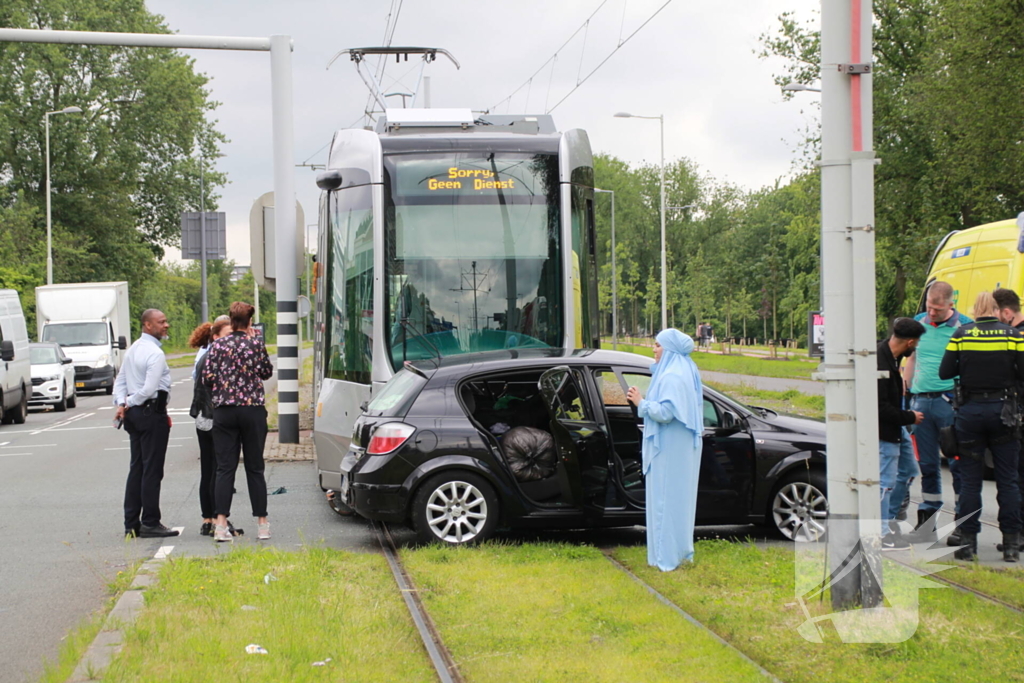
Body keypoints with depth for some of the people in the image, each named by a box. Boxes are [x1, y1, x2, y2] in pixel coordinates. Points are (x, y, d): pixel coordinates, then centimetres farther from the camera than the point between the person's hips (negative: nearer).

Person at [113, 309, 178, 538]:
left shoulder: (133, 349, 14)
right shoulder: (155, 354, -16)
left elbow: (120, 381, 14)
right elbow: (149, 389, -21)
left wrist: (121, 404, 0)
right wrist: (128, 404, -8)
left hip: (134, 413, 9)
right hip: (152, 413, -9)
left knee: (136, 468, 11)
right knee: (152, 469, -4)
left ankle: (131, 524, 14)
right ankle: (150, 523, -1)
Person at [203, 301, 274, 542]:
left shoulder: (218, 345, 1)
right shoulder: (255, 342, -3)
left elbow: (207, 377, -1)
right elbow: (267, 372, 8)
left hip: (224, 412, 1)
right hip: (252, 411, -1)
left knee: (225, 468, 3)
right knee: (255, 468, 6)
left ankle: (221, 523, -6)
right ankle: (262, 524, 10)